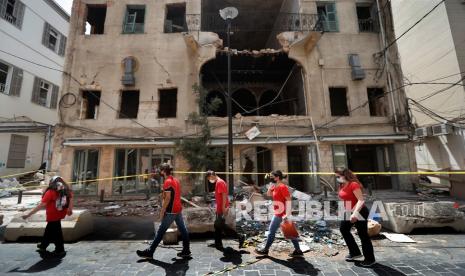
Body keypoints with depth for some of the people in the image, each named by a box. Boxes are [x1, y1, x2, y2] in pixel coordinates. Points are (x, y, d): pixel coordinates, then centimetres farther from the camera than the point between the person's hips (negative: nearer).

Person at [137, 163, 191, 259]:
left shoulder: (167, 182, -15)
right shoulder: (176, 180, 11)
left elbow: (168, 198, -19)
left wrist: (162, 211, -13)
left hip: (171, 211, -8)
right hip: (178, 209, 9)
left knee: (160, 232, 3)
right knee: (183, 230, 11)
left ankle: (149, 252, 15)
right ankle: (186, 251, 19)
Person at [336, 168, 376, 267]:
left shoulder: (353, 185, -21)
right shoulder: (342, 186, 5)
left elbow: (361, 200, -27)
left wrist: (355, 213, -35)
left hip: (359, 212, -10)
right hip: (349, 212, 10)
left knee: (363, 235, 2)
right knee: (344, 229, 17)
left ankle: (370, 259, 21)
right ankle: (355, 253, 31)